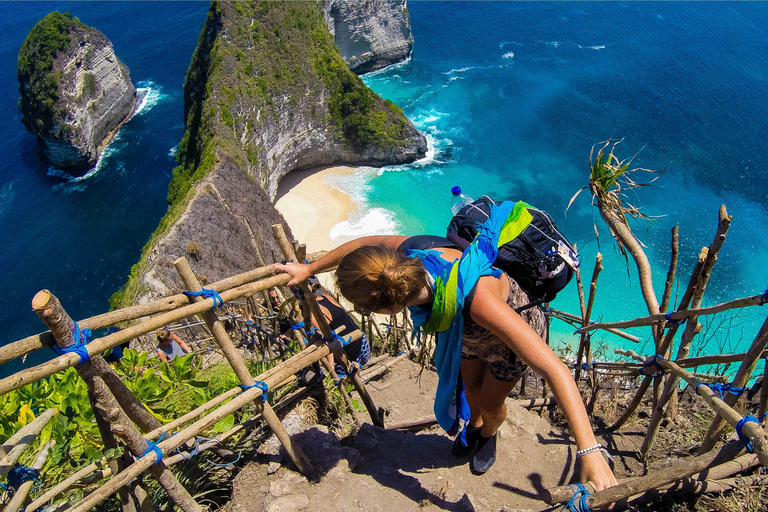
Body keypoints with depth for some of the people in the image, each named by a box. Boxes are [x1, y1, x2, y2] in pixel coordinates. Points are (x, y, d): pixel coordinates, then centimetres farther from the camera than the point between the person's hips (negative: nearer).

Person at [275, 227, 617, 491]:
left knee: (490, 403, 18)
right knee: (470, 387, 26)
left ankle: (488, 435, 55)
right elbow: (365, 244, -12)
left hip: (516, 326, -4)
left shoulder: (475, 298, -52)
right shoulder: (407, 253, -35)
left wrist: (589, 452, -50)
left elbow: (554, 370, -50)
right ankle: (472, 426, 61)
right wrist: (309, 269, 0)